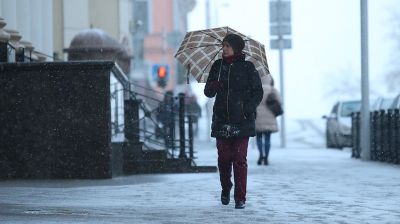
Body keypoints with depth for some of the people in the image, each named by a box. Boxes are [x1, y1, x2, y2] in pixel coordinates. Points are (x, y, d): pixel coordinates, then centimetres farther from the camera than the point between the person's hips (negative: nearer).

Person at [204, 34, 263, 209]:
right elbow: (208, 92, 10)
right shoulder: (218, 66, 9)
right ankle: (225, 190, 27)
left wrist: (249, 107, -13)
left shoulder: (247, 67, 1)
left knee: (240, 159, -6)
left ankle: (240, 197, -2)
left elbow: (258, 92, 2)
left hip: (241, 120, -3)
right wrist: (213, 86, -13)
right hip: (222, 120, 3)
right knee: (224, 158, 4)